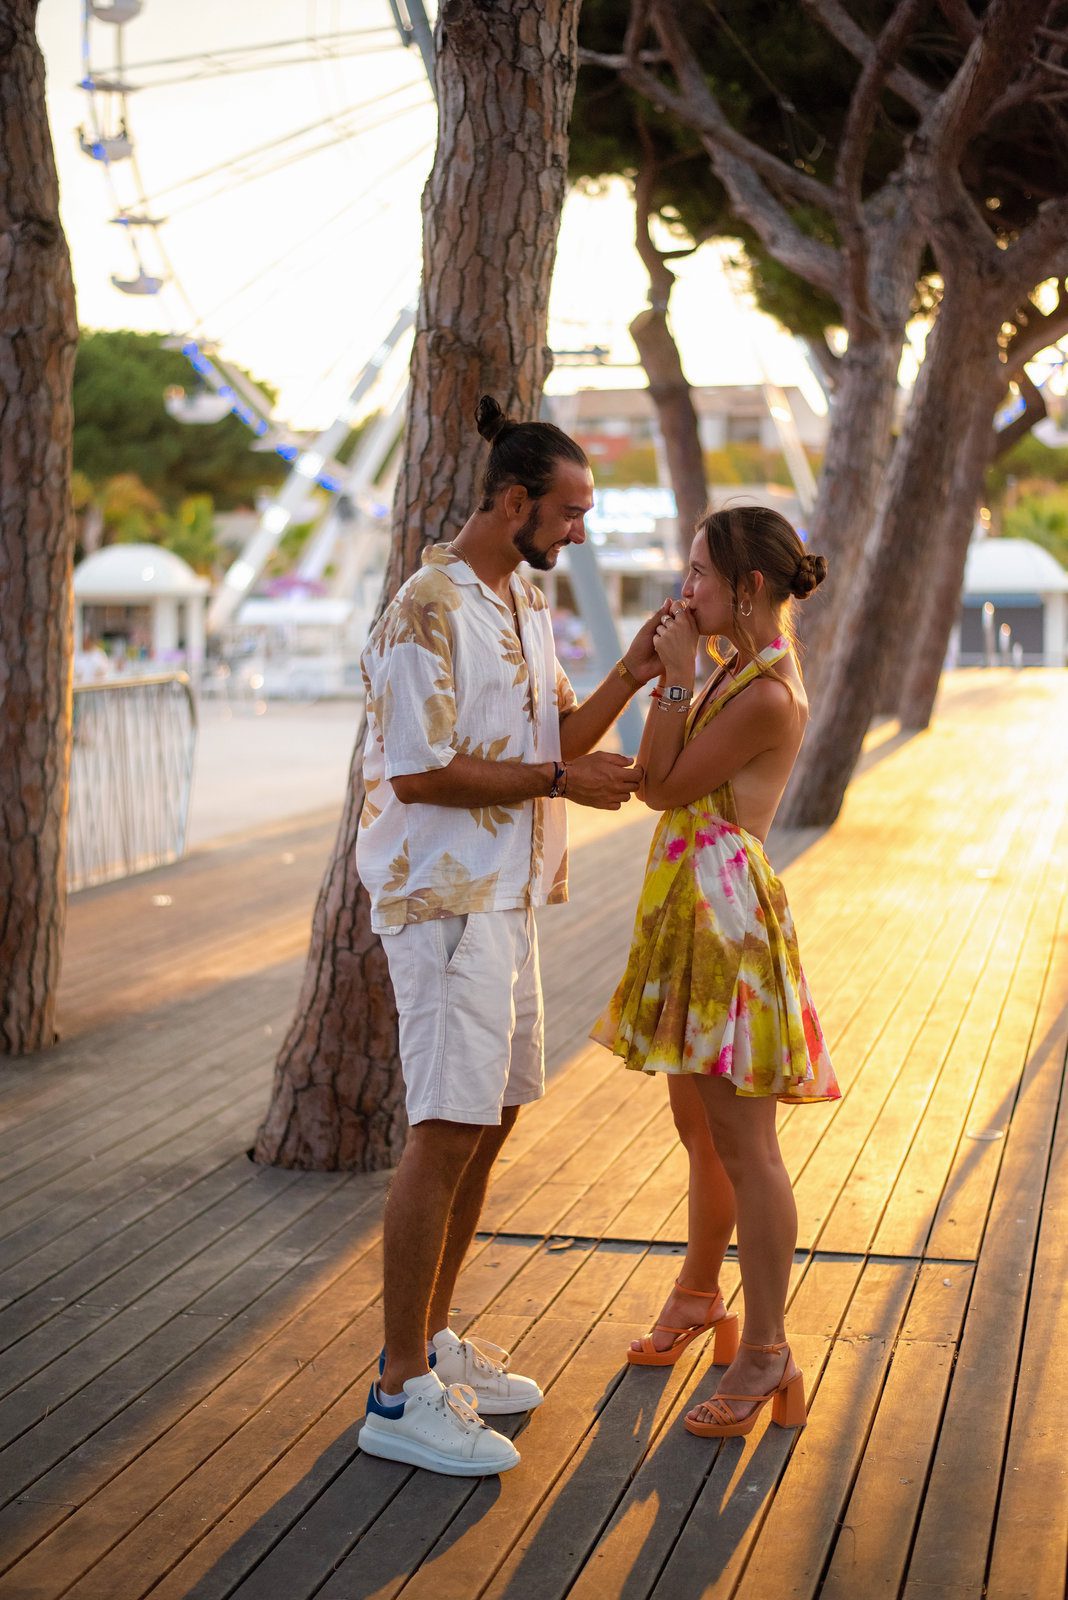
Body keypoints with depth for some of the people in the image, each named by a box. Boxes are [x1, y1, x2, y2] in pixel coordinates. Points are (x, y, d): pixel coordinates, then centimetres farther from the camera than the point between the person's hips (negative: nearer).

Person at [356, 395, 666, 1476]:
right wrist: (562, 780, -16)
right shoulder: (427, 611, -15)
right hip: (443, 899, -10)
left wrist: (629, 676, 1)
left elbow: (555, 738, 16)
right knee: (446, 1132, -10)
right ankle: (401, 1396, -3)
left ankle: (431, 1345, 25)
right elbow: (418, 774, -19)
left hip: (507, 898, 10)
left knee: (492, 1120, 13)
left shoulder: (526, 605, 14)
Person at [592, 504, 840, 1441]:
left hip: (729, 914, -10)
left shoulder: (766, 695, -19)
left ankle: (766, 1355, 4)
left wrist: (679, 675, -12)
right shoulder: (743, 668, 11)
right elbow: (656, 775, 12)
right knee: (700, 1127, 21)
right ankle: (701, 1294, 38)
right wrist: (668, 672, 5)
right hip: (694, 908, 10)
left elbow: (664, 785, -15)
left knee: (743, 1144, -4)